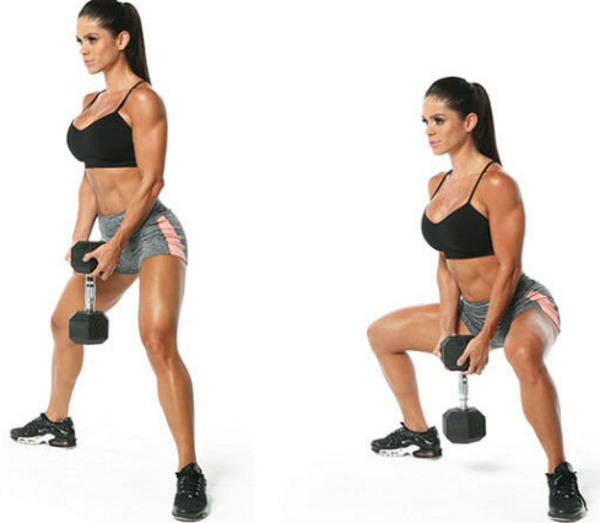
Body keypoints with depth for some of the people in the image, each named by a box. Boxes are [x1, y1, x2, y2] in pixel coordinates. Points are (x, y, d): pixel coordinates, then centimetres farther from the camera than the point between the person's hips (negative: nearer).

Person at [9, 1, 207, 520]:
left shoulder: (142, 99, -10)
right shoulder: (91, 101, 16)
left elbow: (151, 181, -15)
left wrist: (115, 244, -19)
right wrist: (80, 240, 10)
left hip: (151, 230, -10)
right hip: (112, 236, 10)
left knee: (158, 340, -26)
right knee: (66, 321, 23)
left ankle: (189, 473, -26)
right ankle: (56, 423, 46)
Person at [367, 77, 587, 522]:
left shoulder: (496, 184, -20)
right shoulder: (438, 185, 5)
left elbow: (508, 268, -20)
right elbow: (447, 264, 8)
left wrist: (485, 339, -20)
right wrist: (447, 329, 0)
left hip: (522, 304, -9)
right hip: (470, 310, 9)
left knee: (523, 354, -44)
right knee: (382, 334, 18)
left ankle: (561, 476, -29)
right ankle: (419, 435, 34)